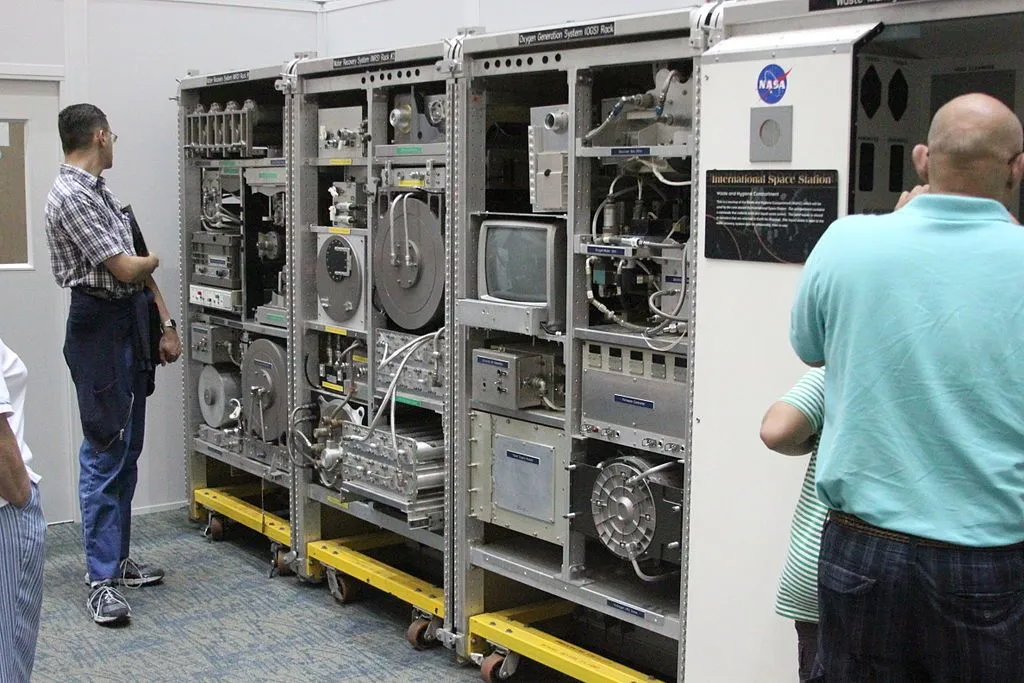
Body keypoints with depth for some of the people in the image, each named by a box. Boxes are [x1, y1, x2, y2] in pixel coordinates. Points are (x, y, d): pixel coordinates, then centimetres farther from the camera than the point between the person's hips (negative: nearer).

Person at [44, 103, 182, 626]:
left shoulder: (98, 192, 15)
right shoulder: (71, 196, -16)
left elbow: (139, 271, 16)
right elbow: (126, 268, -19)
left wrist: (166, 324, 12)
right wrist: (152, 259, 3)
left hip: (131, 327, 10)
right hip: (100, 330, -10)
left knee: (127, 450, 14)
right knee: (105, 454, -7)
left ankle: (117, 557, 24)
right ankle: (102, 579, 0)